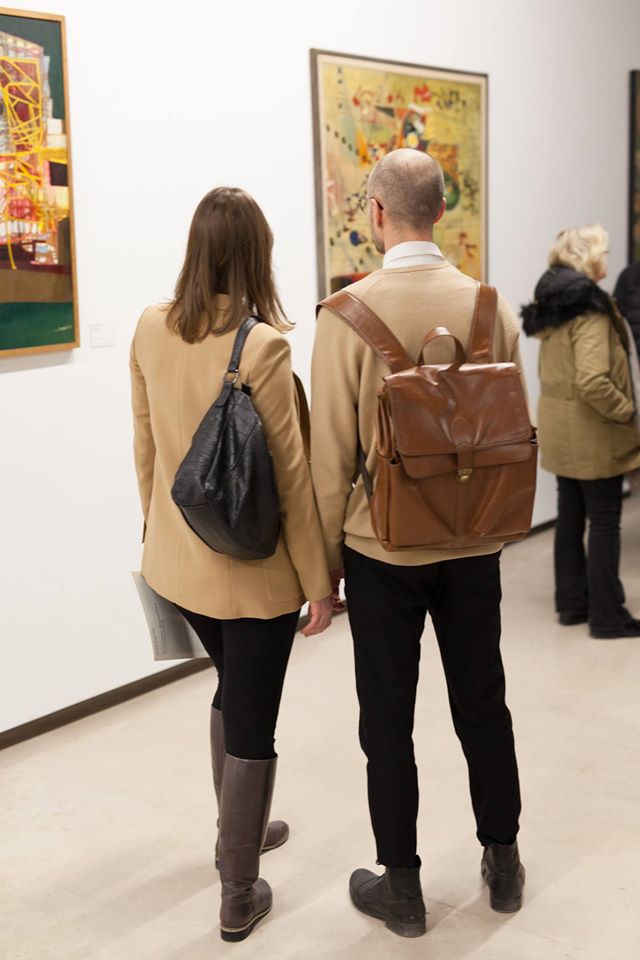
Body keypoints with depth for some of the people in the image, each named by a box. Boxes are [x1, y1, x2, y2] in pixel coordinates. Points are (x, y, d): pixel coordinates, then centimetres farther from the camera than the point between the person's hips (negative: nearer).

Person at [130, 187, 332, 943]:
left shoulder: (150, 330, -2)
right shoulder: (261, 345, -20)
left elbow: (144, 448, 7)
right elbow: (289, 476, -17)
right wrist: (318, 579, -8)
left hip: (178, 559, 6)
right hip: (252, 567, -6)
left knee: (233, 688, 28)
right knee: (252, 726, 8)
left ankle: (238, 832, 46)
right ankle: (238, 897, 23)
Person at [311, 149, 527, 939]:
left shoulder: (347, 313, -15)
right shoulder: (490, 306, -4)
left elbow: (332, 455, -12)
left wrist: (327, 557, 0)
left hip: (382, 547, -3)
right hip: (472, 545, 4)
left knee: (388, 721, 10)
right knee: (482, 703, 18)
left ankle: (401, 888, 24)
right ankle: (502, 861, 33)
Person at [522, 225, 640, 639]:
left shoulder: (551, 301, 8)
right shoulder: (590, 308, -20)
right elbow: (592, 382, -28)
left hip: (560, 427, 9)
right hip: (591, 430, -9)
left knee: (571, 514, 15)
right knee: (605, 520, 1)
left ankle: (572, 603, 25)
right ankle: (606, 615, 8)